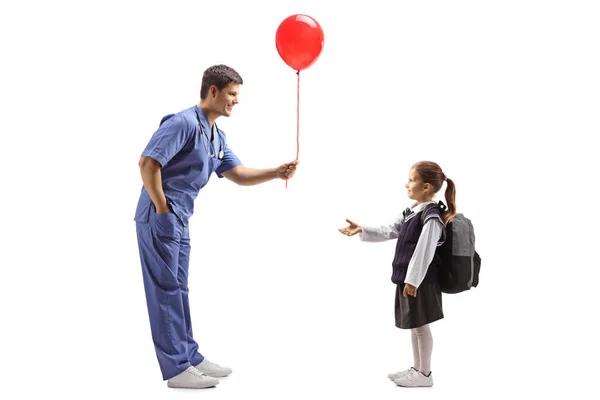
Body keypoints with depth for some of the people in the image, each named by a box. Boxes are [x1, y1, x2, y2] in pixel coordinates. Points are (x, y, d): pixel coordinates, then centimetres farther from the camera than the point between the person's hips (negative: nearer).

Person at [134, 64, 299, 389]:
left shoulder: (217, 136, 14)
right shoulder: (184, 122, -15)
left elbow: (238, 174, 12)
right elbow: (148, 162, -21)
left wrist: (276, 172, -1)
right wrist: (162, 211, -19)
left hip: (179, 221, 10)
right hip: (160, 218, -10)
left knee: (177, 291, 15)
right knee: (166, 292, -3)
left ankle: (190, 358, 25)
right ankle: (176, 368, 5)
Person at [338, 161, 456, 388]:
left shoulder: (432, 216, -18)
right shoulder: (411, 212, 11)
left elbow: (424, 252, -22)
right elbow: (389, 232, 15)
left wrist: (413, 280, -22)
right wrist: (361, 231, 7)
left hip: (421, 280, -9)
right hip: (408, 277, 9)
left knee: (421, 325, 3)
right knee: (414, 325, 17)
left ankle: (425, 374, 16)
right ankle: (416, 368, 30)